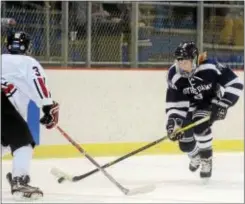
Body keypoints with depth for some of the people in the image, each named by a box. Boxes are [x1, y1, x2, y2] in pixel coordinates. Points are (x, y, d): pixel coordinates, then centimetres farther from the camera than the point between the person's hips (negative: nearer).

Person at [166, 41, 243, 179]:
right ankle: (196, 156, 40)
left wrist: (223, 104, -31)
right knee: (185, 143, 0)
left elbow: (235, 84, -25)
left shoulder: (210, 67, -32)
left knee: (200, 126, -32)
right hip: (190, 105, 3)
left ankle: (206, 161, -7)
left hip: (210, 102, -3)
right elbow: (174, 103, -18)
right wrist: (173, 122, -32)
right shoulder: (174, 76, -24)